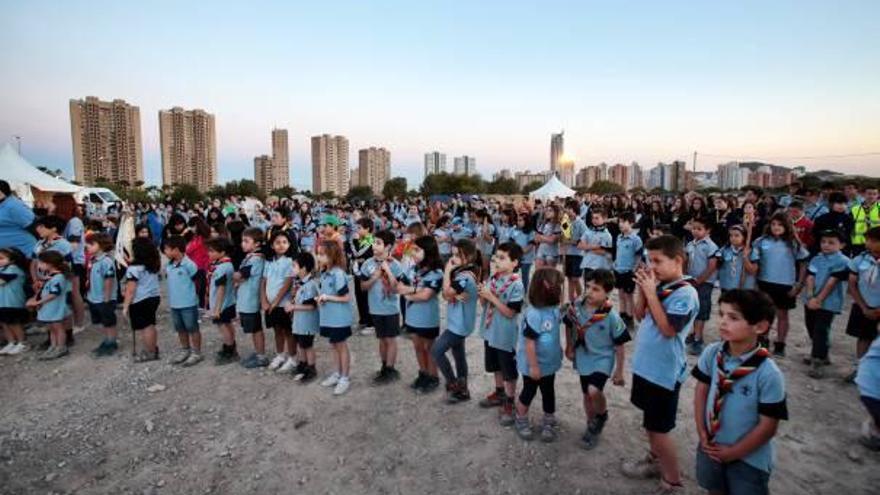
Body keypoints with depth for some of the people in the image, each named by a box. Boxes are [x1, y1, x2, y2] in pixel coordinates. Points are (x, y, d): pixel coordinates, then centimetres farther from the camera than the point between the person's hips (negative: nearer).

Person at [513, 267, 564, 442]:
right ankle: (521, 421, 36)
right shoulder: (534, 314, -31)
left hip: (549, 363, 7)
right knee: (529, 392, 13)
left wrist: (559, 350, 14)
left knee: (548, 392, 20)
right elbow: (529, 342, -26)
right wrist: (533, 366, -21)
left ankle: (549, 423, 40)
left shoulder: (554, 309, -5)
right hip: (533, 364, -7)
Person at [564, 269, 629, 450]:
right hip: (583, 358, 4)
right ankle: (592, 426, 40)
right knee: (587, 394, 16)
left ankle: (602, 415, 12)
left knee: (594, 391, -22)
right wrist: (569, 348, 9)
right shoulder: (576, 306, -12)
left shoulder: (611, 316, -22)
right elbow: (569, 326, 8)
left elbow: (619, 346, -13)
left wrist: (619, 371, -8)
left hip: (602, 359, -4)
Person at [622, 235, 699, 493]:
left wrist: (650, 292, -24)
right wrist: (642, 289, -5)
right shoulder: (660, 286, 3)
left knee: (659, 427, 4)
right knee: (650, 420, 23)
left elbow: (668, 329, -26)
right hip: (646, 365, 8)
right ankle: (655, 459, 41)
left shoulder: (685, 293, -20)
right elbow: (640, 316, 10)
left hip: (664, 371, -8)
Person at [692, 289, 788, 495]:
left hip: (750, 458, -4)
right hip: (712, 448, 4)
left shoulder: (768, 374, -26)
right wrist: (702, 434, -5)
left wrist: (733, 453, -12)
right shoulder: (711, 353, -13)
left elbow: (768, 426, -18)